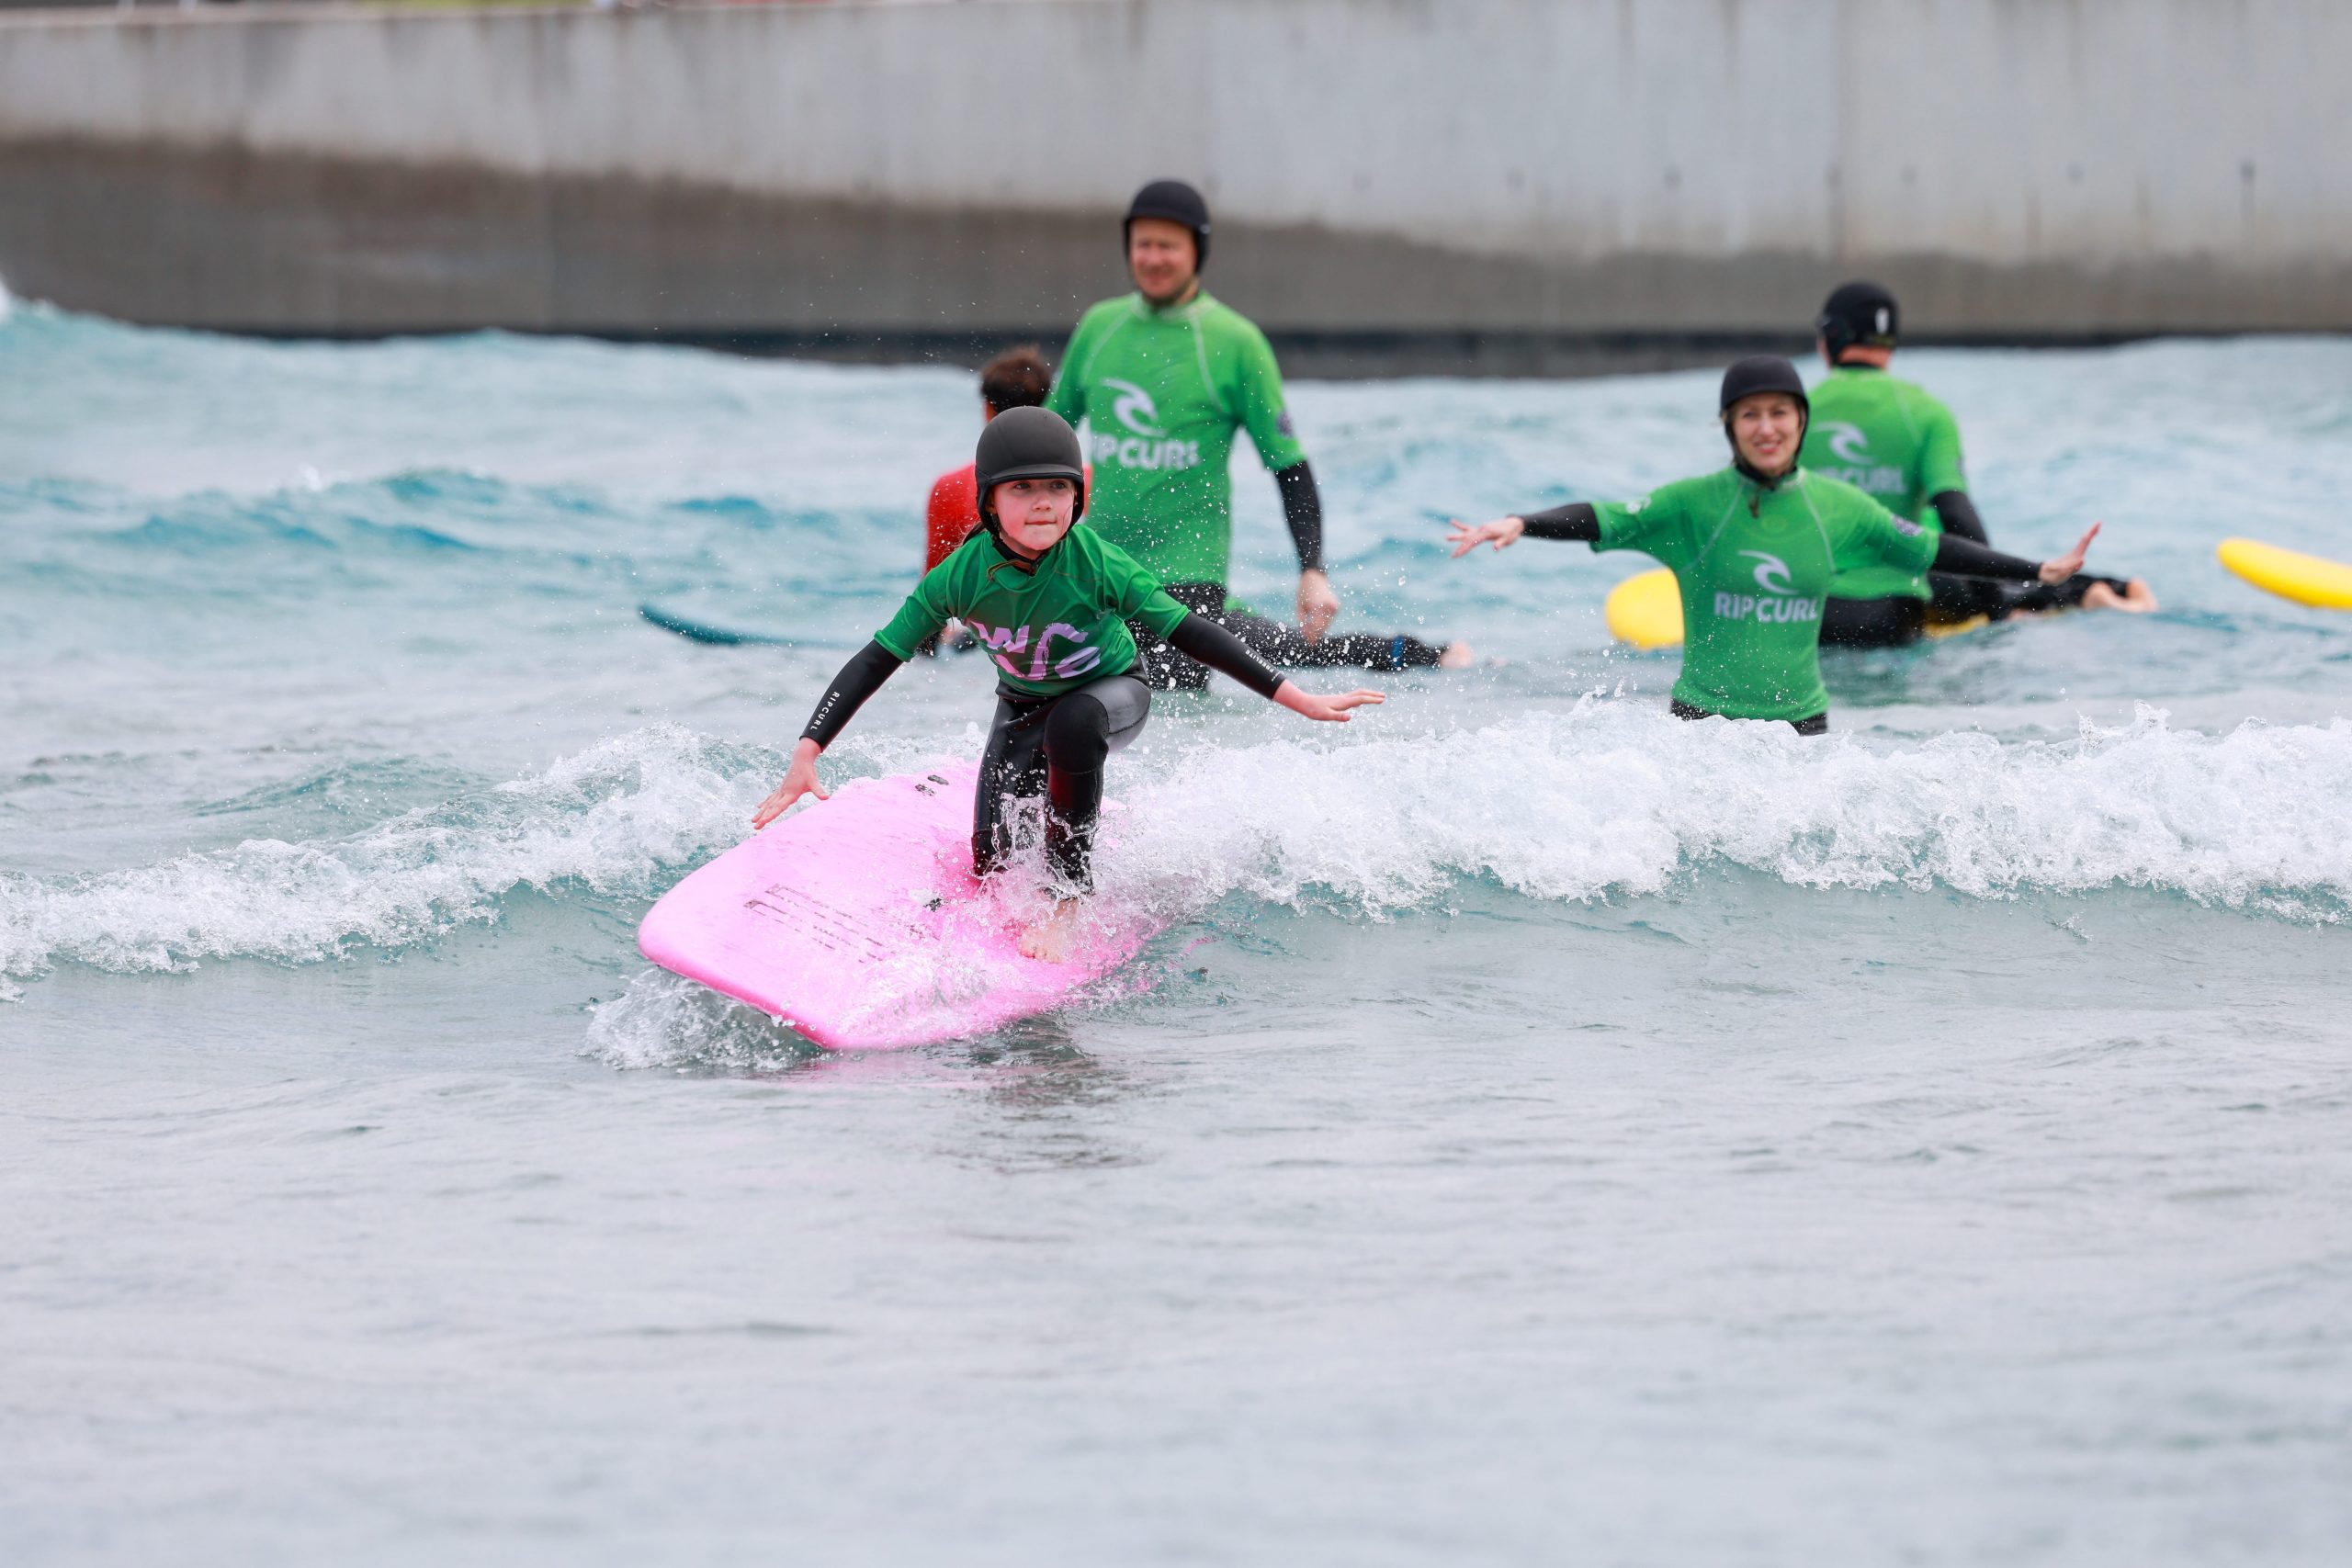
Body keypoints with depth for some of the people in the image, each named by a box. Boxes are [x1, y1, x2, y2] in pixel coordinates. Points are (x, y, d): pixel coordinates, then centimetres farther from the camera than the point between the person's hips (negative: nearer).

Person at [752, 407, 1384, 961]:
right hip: (1023, 707, 3)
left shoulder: (1097, 565, -30)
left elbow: (1189, 634, -25)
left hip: (1111, 693, -3)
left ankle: (1068, 900, -25)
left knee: (1072, 722, -38)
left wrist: (1299, 700, -26)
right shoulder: (960, 578, -25)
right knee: (991, 863, -8)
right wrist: (806, 756, -28)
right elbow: (875, 661, -21)